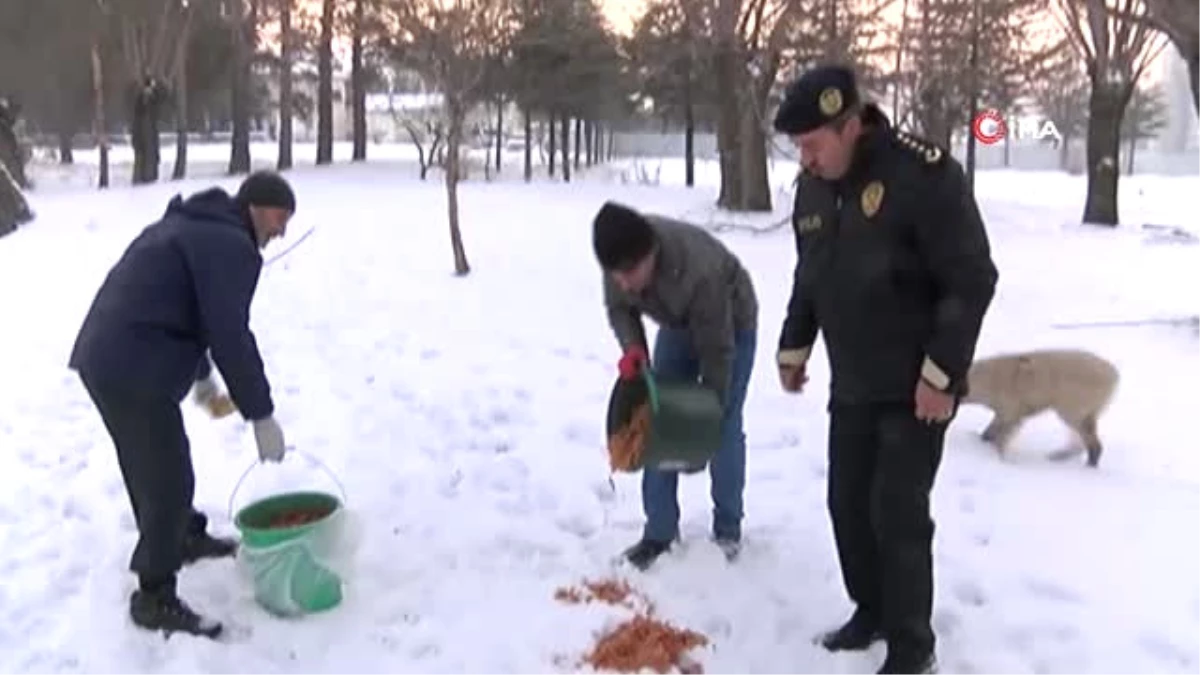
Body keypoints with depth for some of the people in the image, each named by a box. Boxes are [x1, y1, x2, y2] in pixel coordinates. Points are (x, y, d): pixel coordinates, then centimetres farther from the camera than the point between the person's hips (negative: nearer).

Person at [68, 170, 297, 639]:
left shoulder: (192, 224, 20)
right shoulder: (230, 245, -13)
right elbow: (230, 335, -18)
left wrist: (201, 374, 35)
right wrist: (261, 415, -12)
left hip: (104, 358, 11)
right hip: (136, 372, -11)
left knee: (151, 465, 26)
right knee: (168, 479, -2)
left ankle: (186, 538, 46)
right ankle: (155, 598, 9)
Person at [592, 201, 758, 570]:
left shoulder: (700, 272, -44)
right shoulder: (621, 255, -28)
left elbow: (717, 349, -32)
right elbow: (619, 307, -9)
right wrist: (632, 347, -29)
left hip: (731, 325, -5)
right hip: (677, 325, 5)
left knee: (724, 428, -5)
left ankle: (728, 529, 13)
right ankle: (659, 532, 8)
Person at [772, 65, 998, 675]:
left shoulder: (924, 175, -20)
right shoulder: (812, 186, 3)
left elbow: (973, 281, -19)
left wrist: (941, 374, -20)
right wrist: (794, 347, 17)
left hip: (916, 387, -7)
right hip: (851, 385, 7)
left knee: (898, 513, -4)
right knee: (847, 503, 13)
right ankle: (871, 611, 33)